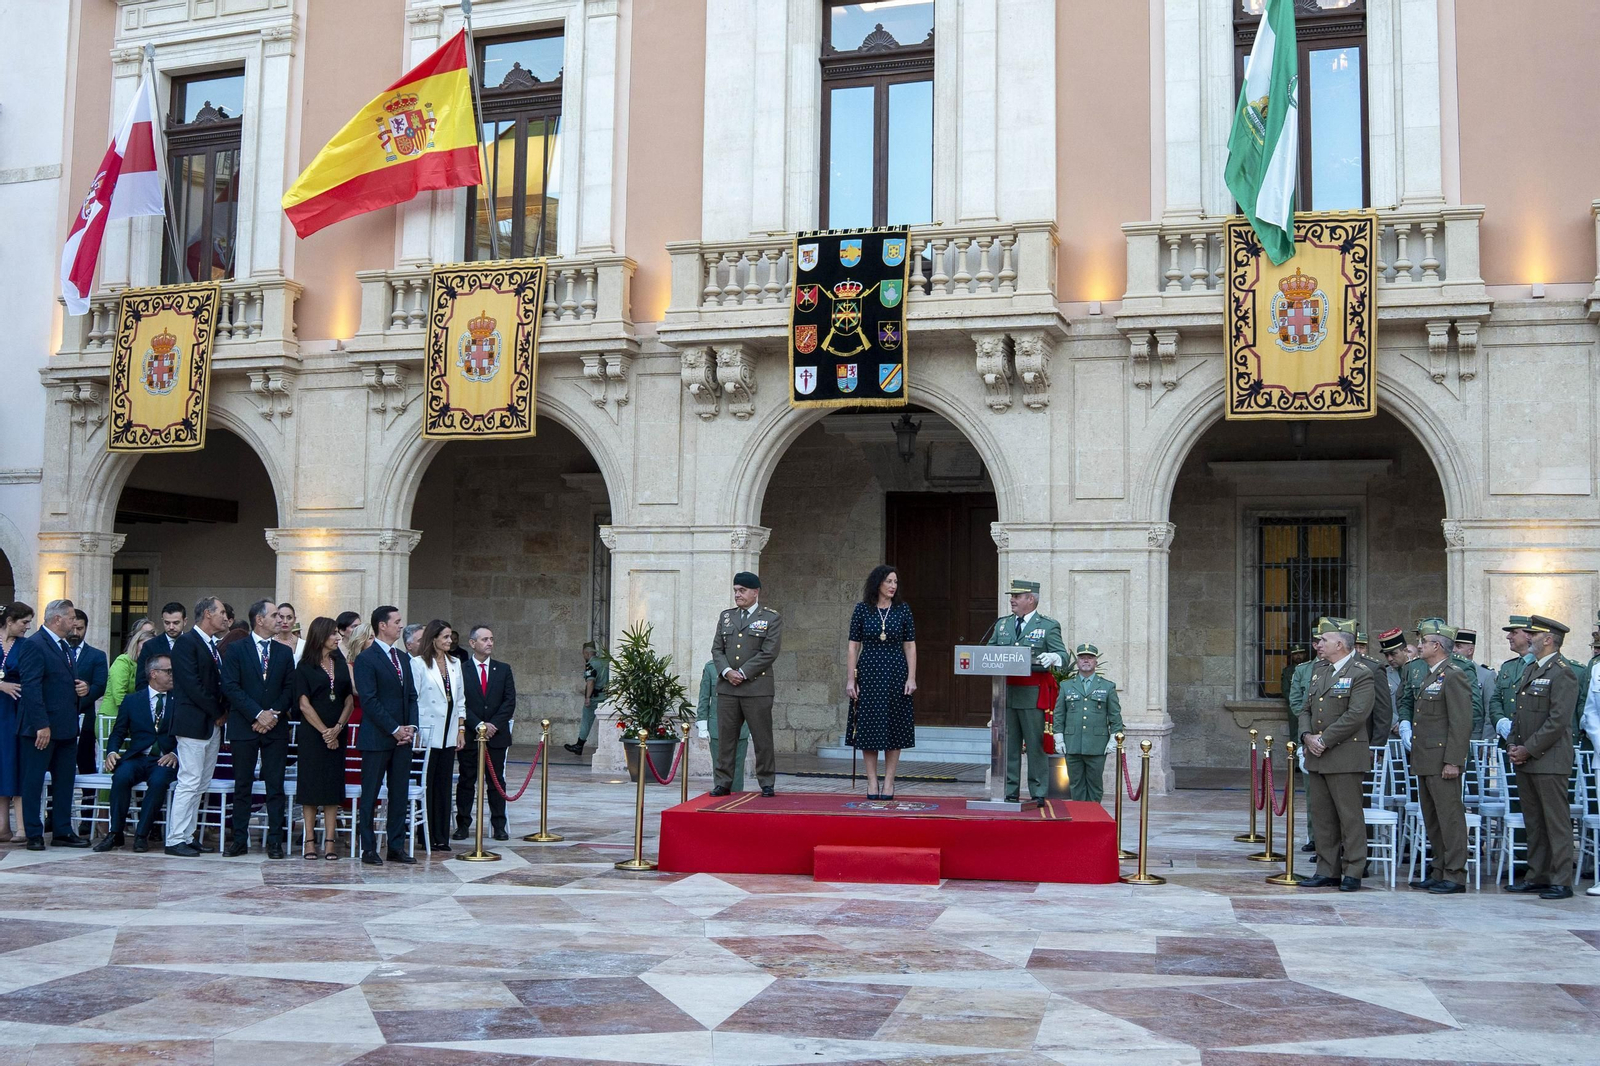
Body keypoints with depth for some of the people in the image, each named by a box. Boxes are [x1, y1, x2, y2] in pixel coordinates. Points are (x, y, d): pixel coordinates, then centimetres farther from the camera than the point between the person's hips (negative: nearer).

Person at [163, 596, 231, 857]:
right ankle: (175, 840, -3)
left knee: (200, 785, 9)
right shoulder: (186, 642, -9)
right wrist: (218, 713, -11)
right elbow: (192, 685, -16)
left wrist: (224, 712, 1)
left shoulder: (215, 646, 17)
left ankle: (188, 835, 14)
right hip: (193, 723, -8)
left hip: (213, 725, 8)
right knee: (189, 782, -8)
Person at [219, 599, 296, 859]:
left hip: (276, 729, 2)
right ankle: (240, 840, 9)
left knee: (275, 786, 1)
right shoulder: (236, 650, 2)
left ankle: (275, 841, 4)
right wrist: (258, 714, -14)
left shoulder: (284, 652, 12)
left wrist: (274, 714, -8)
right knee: (242, 786, 4)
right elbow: (230, 687, -7)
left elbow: (289, 688, 8)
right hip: (244, 727, -2)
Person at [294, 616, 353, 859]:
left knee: (333, 785, 1)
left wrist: (337, 728, -8)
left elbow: (349, 700, 7)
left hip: (337, 735, 3)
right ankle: (310, 840, 3)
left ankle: (330, 841, 2)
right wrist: (324, 731, -12)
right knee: (310, 784, -2)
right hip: (311, 734, -3)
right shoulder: (305, 667, 0)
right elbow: (304, 704, -6)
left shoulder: (342, 664, 11)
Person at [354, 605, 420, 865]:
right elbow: (369, 701, -14)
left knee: (400, 794, 8)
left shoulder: (402, 657, 15)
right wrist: (394, 729, -14)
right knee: (370, 794, 1)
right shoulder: (366, 659, -8)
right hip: (377, 738, -7)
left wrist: (411, 726, 1)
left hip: (402, 736, 7)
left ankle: (396, 847, 14)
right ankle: (368, 849, 8)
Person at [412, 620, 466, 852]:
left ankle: (442, 837, 13)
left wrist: (461, 729, 10)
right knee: (426, 786, -1)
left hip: (449, 735, 5)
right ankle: (427, 837, 5)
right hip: (428, 734, -5)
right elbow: (413, 699, -6)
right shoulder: (419, 664, -5)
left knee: (444, 785, 8)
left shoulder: (455, 663, 13)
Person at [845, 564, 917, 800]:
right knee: (869, 727, 1)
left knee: (895, 727, 2)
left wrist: (911, 677, -5)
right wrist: (850, 679, -4)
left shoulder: (902, 609, 3)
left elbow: (910, 646, 3)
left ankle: (889, 781, 10)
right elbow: (853, 646, 1)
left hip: (895, 674, 1)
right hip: (869, 673, -1)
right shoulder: (862, 609, 1)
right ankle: (872, 781, 10)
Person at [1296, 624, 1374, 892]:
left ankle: (1353, 873, 4)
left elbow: (1356, 715, -18)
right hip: (1316, 756, 8)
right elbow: (1306, 709, 18)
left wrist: (1325, 740, -17)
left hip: (1345, 756, -8)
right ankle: (1328, 870, 17)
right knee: (1321, 815, 10)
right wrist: (1307, 736, -1)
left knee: (1349, 815, -2)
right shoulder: (1319, 670, 16)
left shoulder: (1361, 674, -8)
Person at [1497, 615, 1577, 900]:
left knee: (1556, 823, -2)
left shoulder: (1562, 673, -11)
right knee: (1533, 822, 13)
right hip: (1524, 760, 9)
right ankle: (1536, 876, 19)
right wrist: (1512, 745, 6)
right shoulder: (1530, 670, 16)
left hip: (1548, 760, -9)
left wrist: (1529, 749, -15)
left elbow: (1558, 721, -17)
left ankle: (1561, 881, 2)